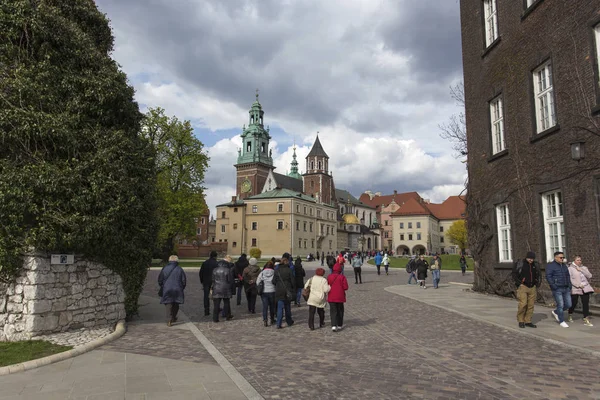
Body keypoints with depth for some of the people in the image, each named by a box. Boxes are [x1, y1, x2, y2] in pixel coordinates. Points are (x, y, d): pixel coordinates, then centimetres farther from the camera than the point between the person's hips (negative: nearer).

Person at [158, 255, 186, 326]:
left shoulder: (164, 268, -1)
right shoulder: (179, 269, -2)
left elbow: (160, 280, 6)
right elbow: (184, 281, 1)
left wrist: (162, 287, 22)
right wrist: (181, 288, 16)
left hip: (167, 289, -1)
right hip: (177, 290, 1)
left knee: (168, 304, 1)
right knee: (175, 305, 17)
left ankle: (169, 320, -13)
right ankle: (173, 318, 28)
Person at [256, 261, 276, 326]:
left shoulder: (262, 273, -3)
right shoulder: (274, 273, -8)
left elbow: (257, 282, 0)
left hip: (263, 292, 0)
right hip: (272, 291, 0)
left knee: (265, 306, 3)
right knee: (272, 306, 15)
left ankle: (265, 320, -10)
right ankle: (272, 320, 27)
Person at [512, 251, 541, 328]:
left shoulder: (535, 265, 10)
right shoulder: (519, 264, -5)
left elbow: (539, 275, 22)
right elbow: (514, 274, -4)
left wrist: (538, 283, 11)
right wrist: (519, 283, -9)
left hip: (532, 287, 5)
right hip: (523, 287, -5)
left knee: (531, 305, 3)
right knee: (523, 304, -12)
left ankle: (528, 321, 12)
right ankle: (520, 321, 2)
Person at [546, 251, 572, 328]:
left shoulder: (564, 265, 17)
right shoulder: (550, 265, -6)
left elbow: (568, 275, 24)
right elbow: (548, 276, -12)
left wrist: (569, 285, 13)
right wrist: (553, 286, -18)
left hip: (566, 289, 7)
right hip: (557, 289, -7)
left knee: (568, 305, 6)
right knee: (560, 305, -5)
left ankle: (555, 312, 28)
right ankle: (561, 321, 8)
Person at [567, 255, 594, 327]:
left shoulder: (584, 268, 14)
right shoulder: (570, 268, -1)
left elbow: (589, 276, -1)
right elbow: (570, 279, -9)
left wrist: (581, 270, -8)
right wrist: (578, 285, -16)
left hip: (585, 288, 3)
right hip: (575, 289, -3)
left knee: (586, 304, -4)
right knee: (573, 303, 6)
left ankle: (586, 320, -2)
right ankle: (570, 315, 31)